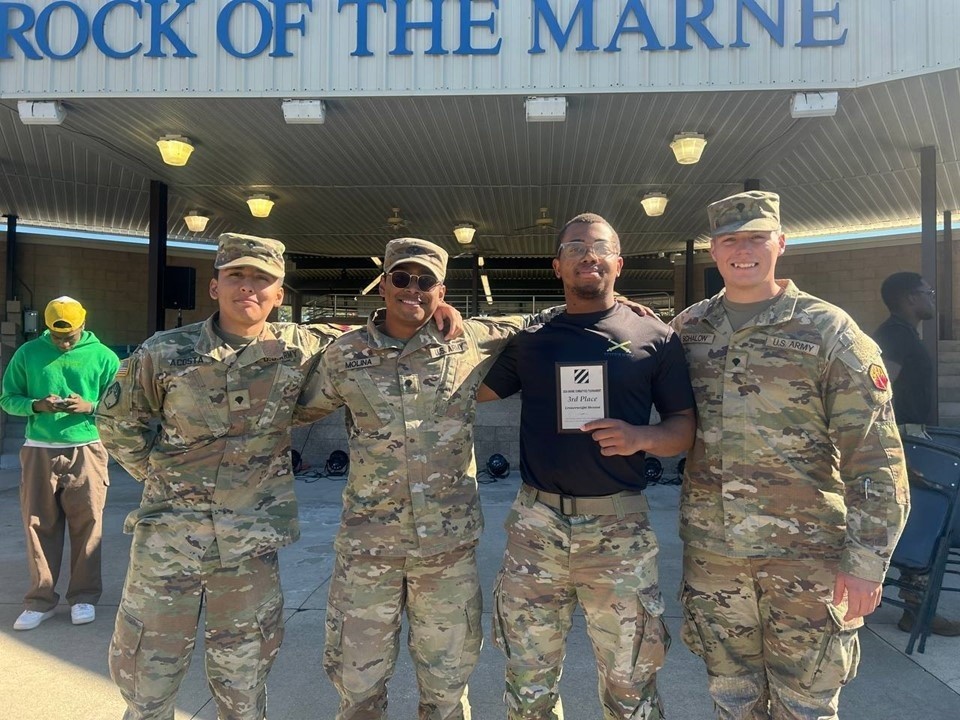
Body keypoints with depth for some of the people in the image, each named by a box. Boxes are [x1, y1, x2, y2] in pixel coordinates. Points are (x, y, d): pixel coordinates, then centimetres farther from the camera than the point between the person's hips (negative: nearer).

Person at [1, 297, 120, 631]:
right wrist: (37, 405, -13)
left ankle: (84, 597, 14)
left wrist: (89, 407, -17)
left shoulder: (103, 356, 0)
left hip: (86, 450, -1)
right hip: (39, 451, 2)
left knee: (86, 525, 2)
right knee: (39, 525, 5)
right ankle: (40, 600, 17)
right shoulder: (28, 353, 4)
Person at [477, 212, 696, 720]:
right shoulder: (529, 341, 9)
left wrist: (641, 437, -15)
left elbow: (686, 427, 5)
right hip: (535, 526, 2)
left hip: (619, 530, -1)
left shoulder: (656, 339, 3)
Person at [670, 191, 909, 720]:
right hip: (711, 552, 3)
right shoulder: (688, 327, 4)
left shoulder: (828, 330, -7)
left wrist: (866, 560, -13)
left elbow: (875, 454, -9)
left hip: (804, 554, -3)